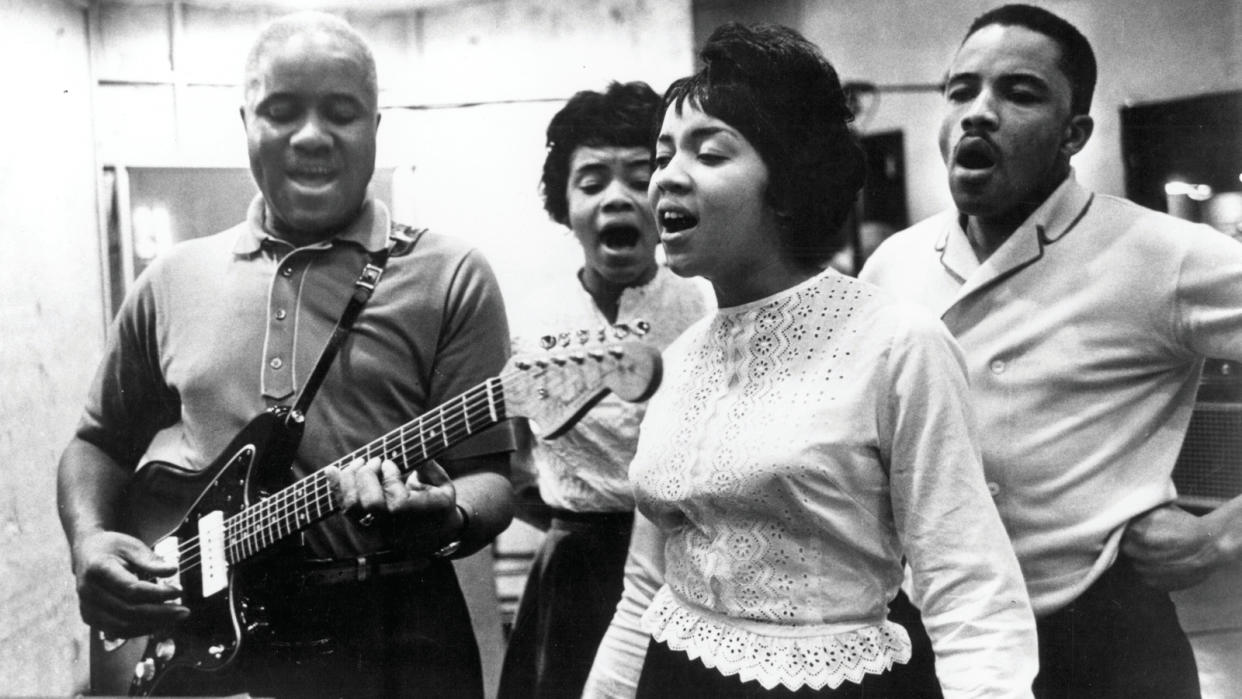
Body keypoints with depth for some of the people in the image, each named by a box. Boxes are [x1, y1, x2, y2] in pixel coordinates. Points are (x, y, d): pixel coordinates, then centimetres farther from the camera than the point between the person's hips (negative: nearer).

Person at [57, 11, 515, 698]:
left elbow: (487, 477, -5)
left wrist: (443, 519, -25)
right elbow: (102, 442, 17)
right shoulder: (172, 280, 8)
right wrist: (89, 541, 0)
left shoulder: (449, 279, -3)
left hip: (389, 640, -2)